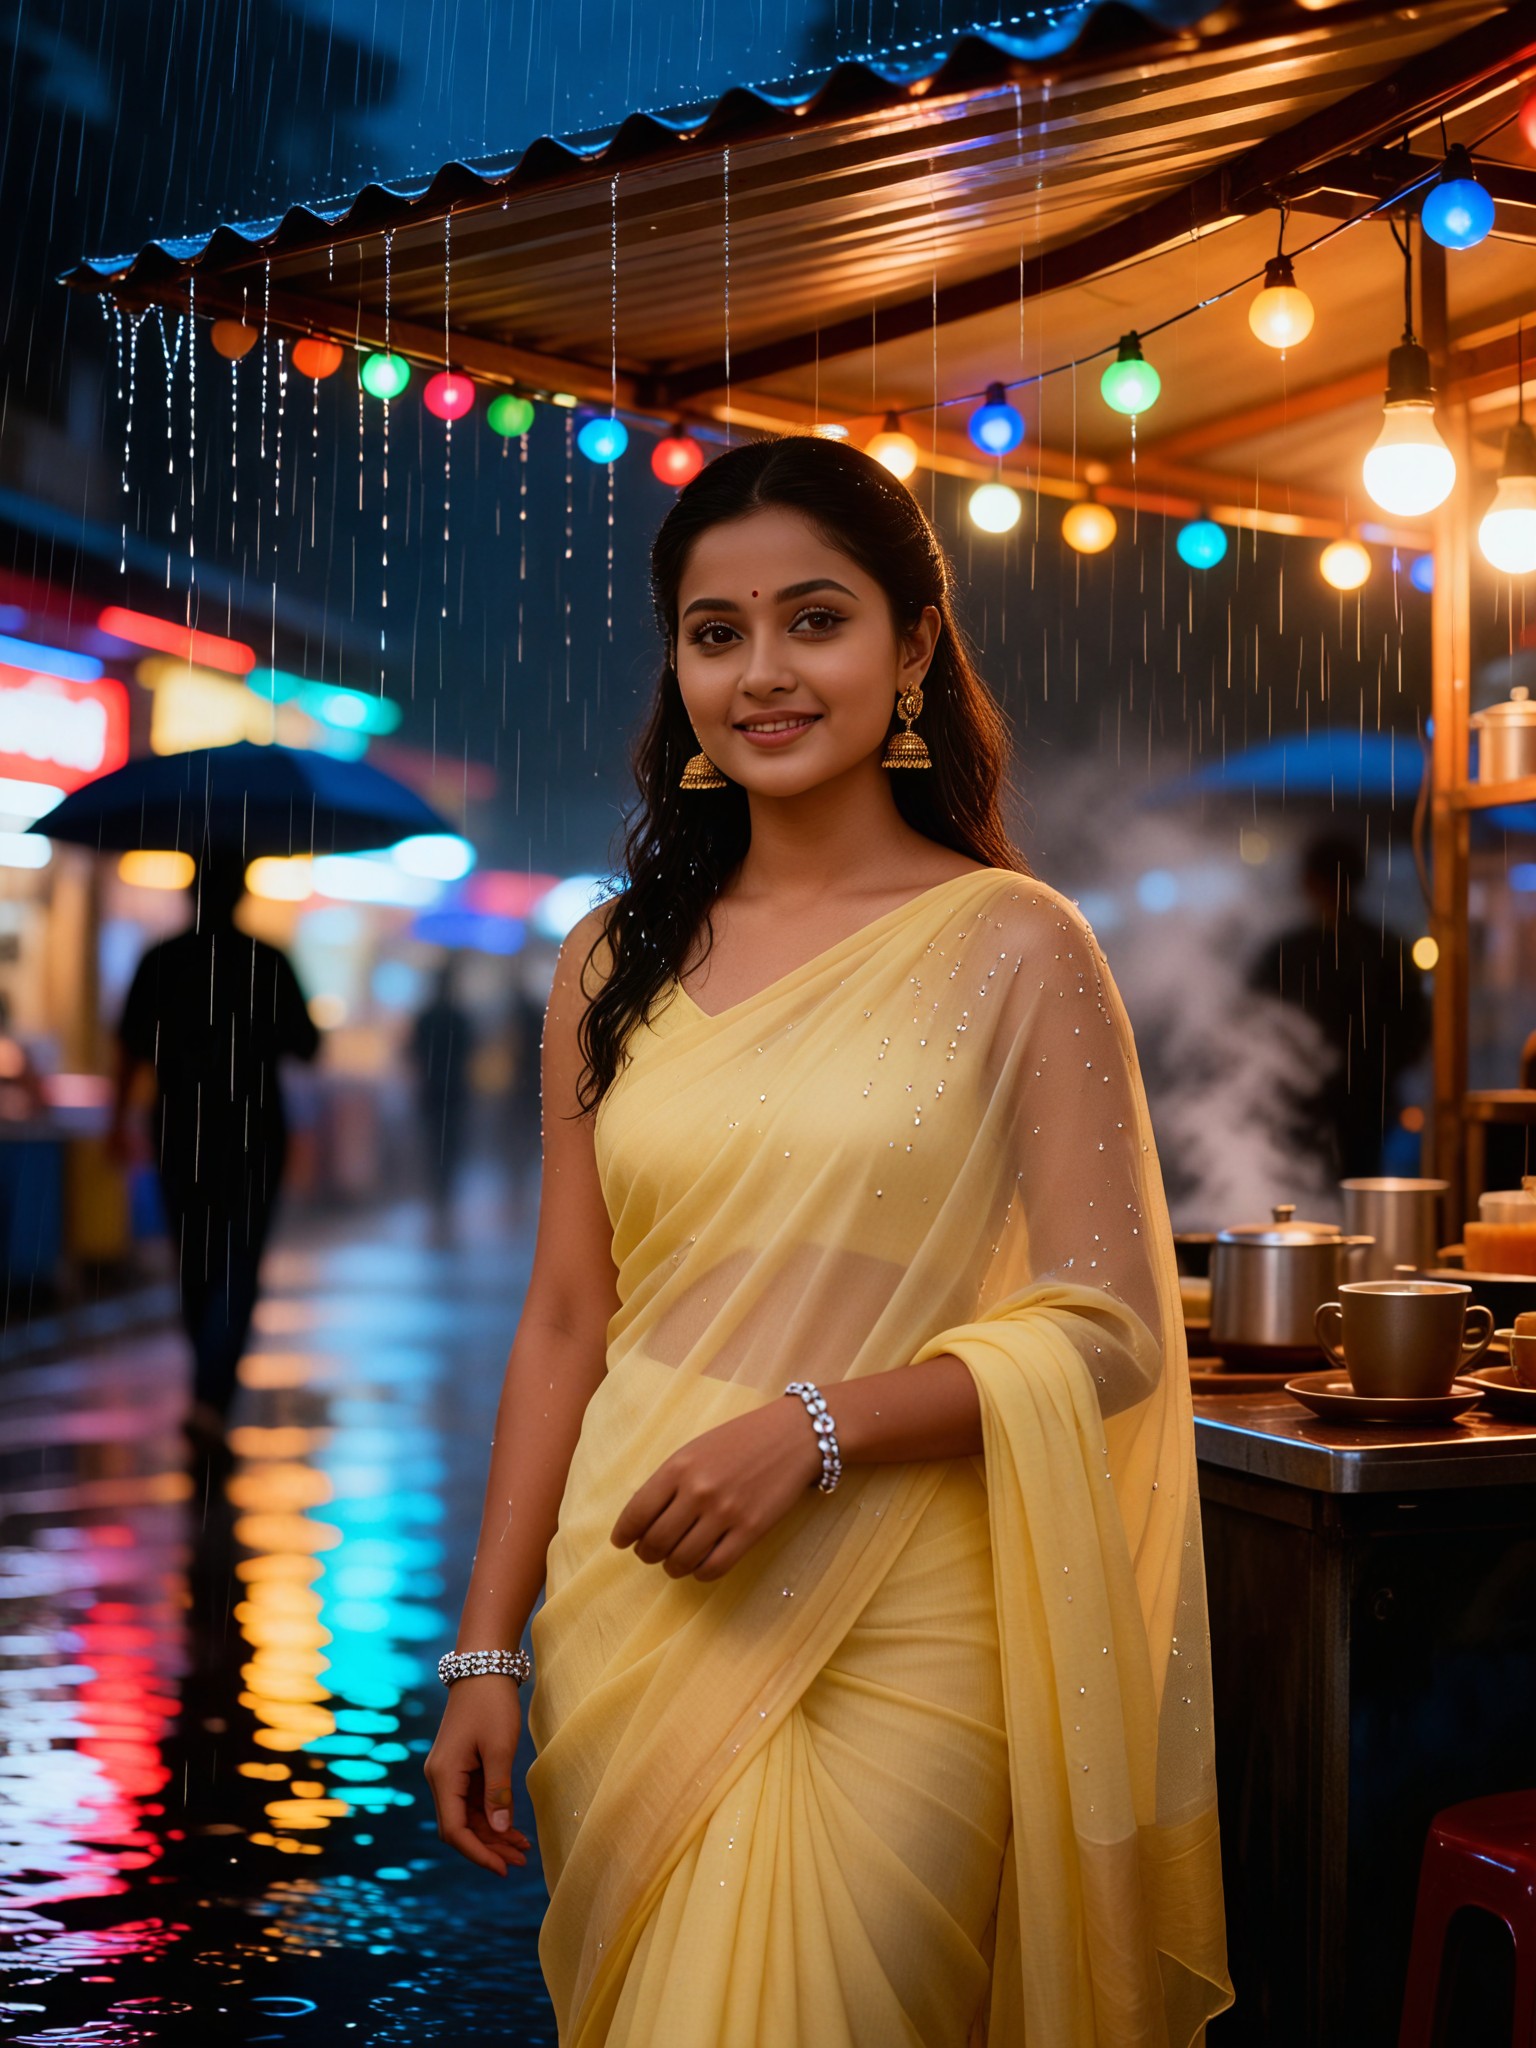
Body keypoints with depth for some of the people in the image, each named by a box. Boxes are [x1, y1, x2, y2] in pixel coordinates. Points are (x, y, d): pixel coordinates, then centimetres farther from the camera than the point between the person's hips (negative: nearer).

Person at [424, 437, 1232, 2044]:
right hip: (633, 1617, 4)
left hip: (899, 1644, -3)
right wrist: (486, 1650, 5)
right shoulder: (615, 962, 7)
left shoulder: (1010, 944, -4)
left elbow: (1110, 1327, -6)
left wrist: (815, 1427, -18)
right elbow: (563, 1321, 9)